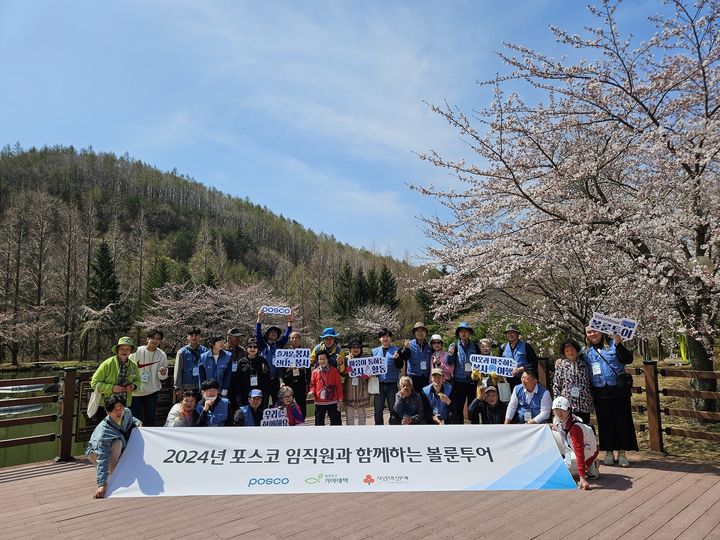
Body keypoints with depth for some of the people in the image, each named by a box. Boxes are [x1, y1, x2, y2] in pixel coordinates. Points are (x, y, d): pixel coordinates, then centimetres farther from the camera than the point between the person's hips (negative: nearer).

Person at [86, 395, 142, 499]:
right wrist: (102, 484, -46)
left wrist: (137, 422, -13)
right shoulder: (104, 431, -37)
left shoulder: (127, 412, -19)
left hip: (118, 451, 7)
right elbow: (102, 459, -41)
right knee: (117, 443, -35)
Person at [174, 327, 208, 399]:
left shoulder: (205, 351, 1)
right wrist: (178, 388, -2)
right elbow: (178, 371, 1)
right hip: (186, 388, -1)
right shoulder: (182, 352, -1)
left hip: (201, 388, 1)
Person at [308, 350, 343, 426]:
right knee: (319, 422, 10)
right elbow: (313, 384, 12)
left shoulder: (334, 370, -2)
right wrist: (312, 391, -9)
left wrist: (340, 399, -1)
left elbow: (339, 385, 0)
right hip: (319, 402, 2)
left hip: (332, 401, -2)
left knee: (336, 421, 5)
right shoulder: (315, 372, 3)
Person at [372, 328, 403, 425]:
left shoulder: (396, 350, 2)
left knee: (393, 409, 6)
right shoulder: (375, 351, 10)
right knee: (378, 410, 9)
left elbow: (400, 366, -6)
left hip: (392, 384, -2)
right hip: (379, 384, 2)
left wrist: (396, 358, -25)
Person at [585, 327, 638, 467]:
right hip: (600, 394, 2)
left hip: (619, 391, -2)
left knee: (622, 421, 2)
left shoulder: (612, 344, 0)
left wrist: (618, 344, -25)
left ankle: (622, 453, 13)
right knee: (604, 423, 7)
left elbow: (628, 359, -12)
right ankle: (609, 453, 19)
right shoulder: (586, 351, 8)